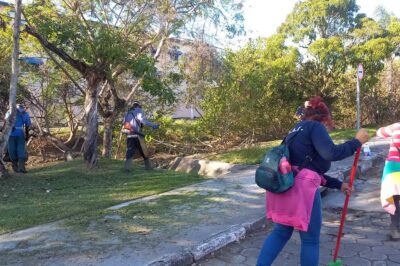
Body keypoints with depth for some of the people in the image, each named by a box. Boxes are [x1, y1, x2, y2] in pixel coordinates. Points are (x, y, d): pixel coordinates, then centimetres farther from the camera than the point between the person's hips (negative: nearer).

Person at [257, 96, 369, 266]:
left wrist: (338, 184, 30)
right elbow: (330, 153, -20)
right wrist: (357, 142, -7)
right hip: (301, 188, -8)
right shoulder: (315, 127, -2)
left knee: (281, 232, 22)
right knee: (310, 239, 9)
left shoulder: (298, 130, 26)